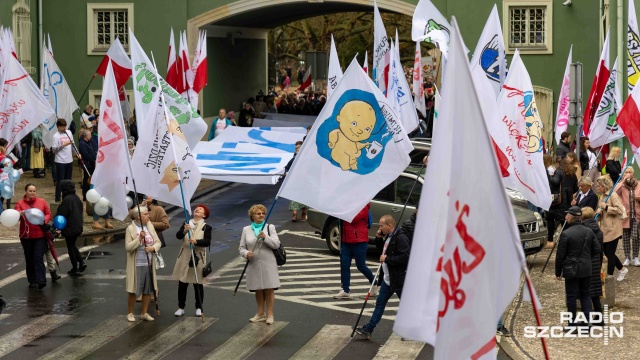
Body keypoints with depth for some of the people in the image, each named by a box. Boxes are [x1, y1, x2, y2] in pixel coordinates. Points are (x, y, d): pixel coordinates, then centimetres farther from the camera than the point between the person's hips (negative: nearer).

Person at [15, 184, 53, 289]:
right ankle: (32, 281, 16)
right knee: (29, 259, 8)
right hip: (26, 236, 1)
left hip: (40, 235, -1)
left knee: (38, 258, -10)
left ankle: (41, 280, -16)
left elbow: (48, 214, 8)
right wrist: (20, 214, -37)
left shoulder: (42, 201, 4)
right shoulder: (20, 204, 1)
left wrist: (44, 220, -13)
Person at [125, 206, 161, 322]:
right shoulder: (130, 229, -9)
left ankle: (144, 313, 22)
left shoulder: (150, 226, 6)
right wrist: (139, 238, -24)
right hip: (136, 265, -5)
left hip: (149, 264, 5)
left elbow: (158, 242, 7)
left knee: (148, 289, 9)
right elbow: (128, 247, -13)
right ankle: (130, 313, 17)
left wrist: (153, 248, -14)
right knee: (133, 290, 2)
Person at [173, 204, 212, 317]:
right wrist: (184, 231, -26)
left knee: (198, 284, 5)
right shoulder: (186, 223, 6)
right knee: (182, 284, 5)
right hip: (185, 258, 2)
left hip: (198, 258, -2)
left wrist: (196, 241, -29)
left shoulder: (206, 227, -2)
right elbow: (178, 236, -7)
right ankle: (181, 307, 14)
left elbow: (207, 242, -14)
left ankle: (199, 308, 17)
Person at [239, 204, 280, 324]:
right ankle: (261, 314, 22)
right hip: (254, 264, 2)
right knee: (258, 290, 10)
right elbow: (241, 247, 8)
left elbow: (276, 244, -4)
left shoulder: (270, 228, 4)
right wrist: (246, 253, -14)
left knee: (269, 289, -3)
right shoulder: (246, 230, 8)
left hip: (268, 264, -2)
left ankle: (270, 314, 5)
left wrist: (265, 237, -19)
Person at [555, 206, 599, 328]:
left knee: (571, 297, 4)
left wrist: (558, 272, -1)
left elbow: (560, 255, -11)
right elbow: (597, 249, 6)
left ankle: (573, 324, 8)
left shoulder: (566, 234, -15)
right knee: (585, 295, 14)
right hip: (586, 270, 5)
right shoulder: (589, 232, 1)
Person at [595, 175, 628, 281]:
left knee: (610, 253, -3)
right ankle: (622, 269, 28)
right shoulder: (602, 196, 14)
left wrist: (606, 207, -21)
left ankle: (609, 275, 5)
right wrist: (599, 212, 1)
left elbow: (620, 210, -23)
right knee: (607, 252, 13)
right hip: (604, 229, 9)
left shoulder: (613, 195, -14)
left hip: (613, 229, -9)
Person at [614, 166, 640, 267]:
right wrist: (623, 180, -20)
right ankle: (627, 258, 17)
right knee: (626, 237, 6)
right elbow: (615, 192, -20)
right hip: (625, 215, 0)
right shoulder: (621, 185, 1)